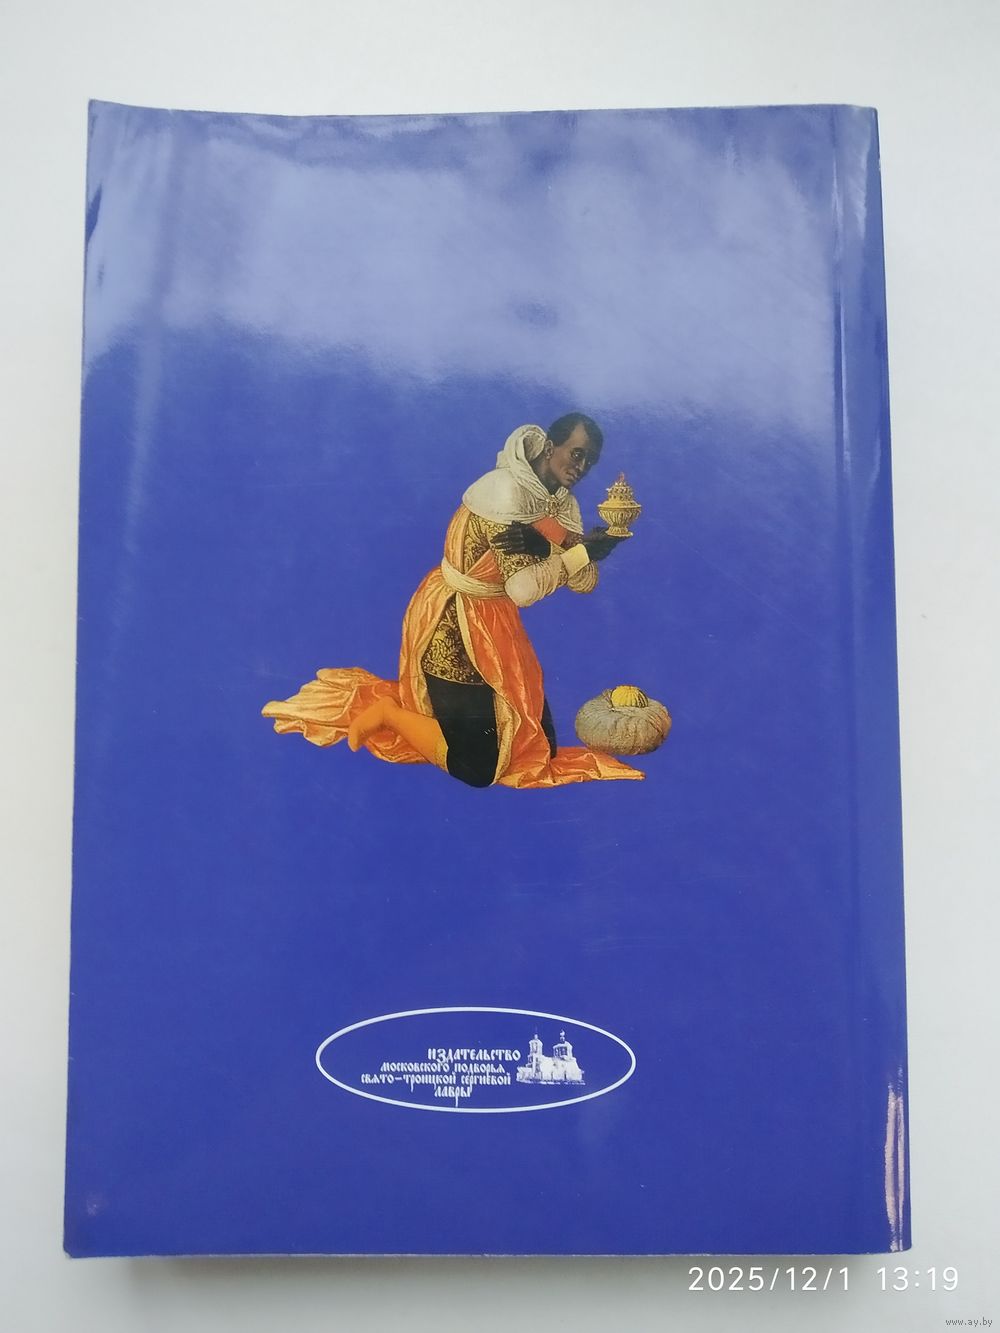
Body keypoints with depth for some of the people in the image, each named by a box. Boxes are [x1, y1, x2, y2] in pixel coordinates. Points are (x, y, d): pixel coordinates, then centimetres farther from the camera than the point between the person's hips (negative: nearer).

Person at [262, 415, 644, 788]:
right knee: (478, 768, -7)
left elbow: (584, 581, -11)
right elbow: (524, 589, -31)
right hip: (451, 627, -8)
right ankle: (386, 712, 11)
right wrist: (581, 550, -23)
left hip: (491, 622, 9)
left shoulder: (561, 503, 2)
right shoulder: (506, 491, -24)